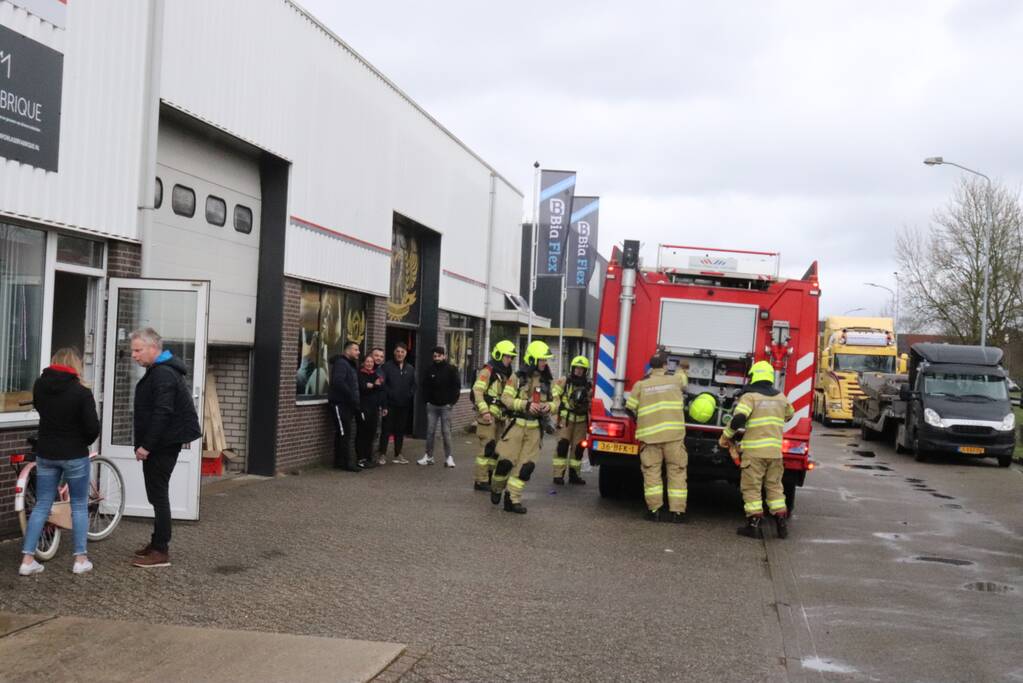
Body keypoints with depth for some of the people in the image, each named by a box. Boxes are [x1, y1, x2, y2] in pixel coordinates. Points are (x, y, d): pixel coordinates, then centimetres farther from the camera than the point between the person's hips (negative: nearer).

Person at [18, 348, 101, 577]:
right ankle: (80, 559, 9)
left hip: (45, 454, 4)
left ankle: (27, 559, 5)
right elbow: (92, 428, -15)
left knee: (41, 505, 10)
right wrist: (83, 443, 4)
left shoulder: (39, 385, 0)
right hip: (74, 455, -4)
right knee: (79, 506, 9)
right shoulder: (81, 392, -14)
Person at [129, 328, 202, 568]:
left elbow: (162, 413, -25)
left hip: (164, 445, -10)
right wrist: (145, 444, 19)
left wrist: (146, 445, -23)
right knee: (156, 493, 16)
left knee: (158, 494, -7)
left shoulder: (164, 374, -18)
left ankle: (161, 551, -4)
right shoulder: (159, 371, 16)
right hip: (161, 444, 10)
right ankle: (158, 542, 25)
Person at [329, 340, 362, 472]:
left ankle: (340, 461, 16)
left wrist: (355, 401, 13)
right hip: (340, 403, -10)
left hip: (347, 404, 10)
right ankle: (348, 463, -9)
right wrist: (352, 397, -22)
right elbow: (338, 382, -25)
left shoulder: (351, 365, 21)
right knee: (344, 433, -9)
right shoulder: (341, 363, -11)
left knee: (345, 434, 11)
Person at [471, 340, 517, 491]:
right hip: (488, 416, -9)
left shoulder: (505, 374, 19)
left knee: (497, 449, 13)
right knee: (488, 447, -10)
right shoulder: (488, 371, -9)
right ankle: (480, 481, -5)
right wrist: (484, 411, -23)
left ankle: (491, 477, 23)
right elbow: (477, 391, -18)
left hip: (500, 416, 9)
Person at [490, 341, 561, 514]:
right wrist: (526, 405, -21)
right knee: (506, 461, -3)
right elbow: (506, 398, -9)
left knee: (526, 465, -1)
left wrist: (549, 406, -11)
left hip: (534, 428, 4)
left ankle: (513, 499, 7)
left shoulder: (547, 381, 9)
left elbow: (556, 402, 12)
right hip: (516, 425, -4)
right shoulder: (518, 377, -3)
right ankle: (496, 489, 25)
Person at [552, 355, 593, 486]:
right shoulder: (563, 381, 0)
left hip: (581, 420, 4)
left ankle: (574, 475, 17)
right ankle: (558, 475, -6)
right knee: (562, 445, -9)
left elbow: (591, 403, 16)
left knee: (578, 448, 6)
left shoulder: (589, 385, 9)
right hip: (566, 418, -4)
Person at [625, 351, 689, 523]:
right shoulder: (675, 380, 6)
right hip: (674, 433, 0)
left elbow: (630, 408, 3)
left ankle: (654, 510, 5)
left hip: (649, 434, 0)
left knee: (651, 471, 6)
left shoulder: (641, 384, 3)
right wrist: (680, 369, 53)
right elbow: (683, 378, 31)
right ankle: (677, 512, 5)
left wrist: (639, 420, 21)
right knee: (676, 472, 5)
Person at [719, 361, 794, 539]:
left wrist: (725, 436, -7)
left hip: (754, 451, -5)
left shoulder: (750, 396, -6)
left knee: (751, 487, 2)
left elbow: (738, 418, -19)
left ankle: (754, 524, -1)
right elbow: (789, 415, 29)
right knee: (774, 486, 15)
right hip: (775, 450, 5)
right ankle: (781, 523, 14)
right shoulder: (781, 397, 11)